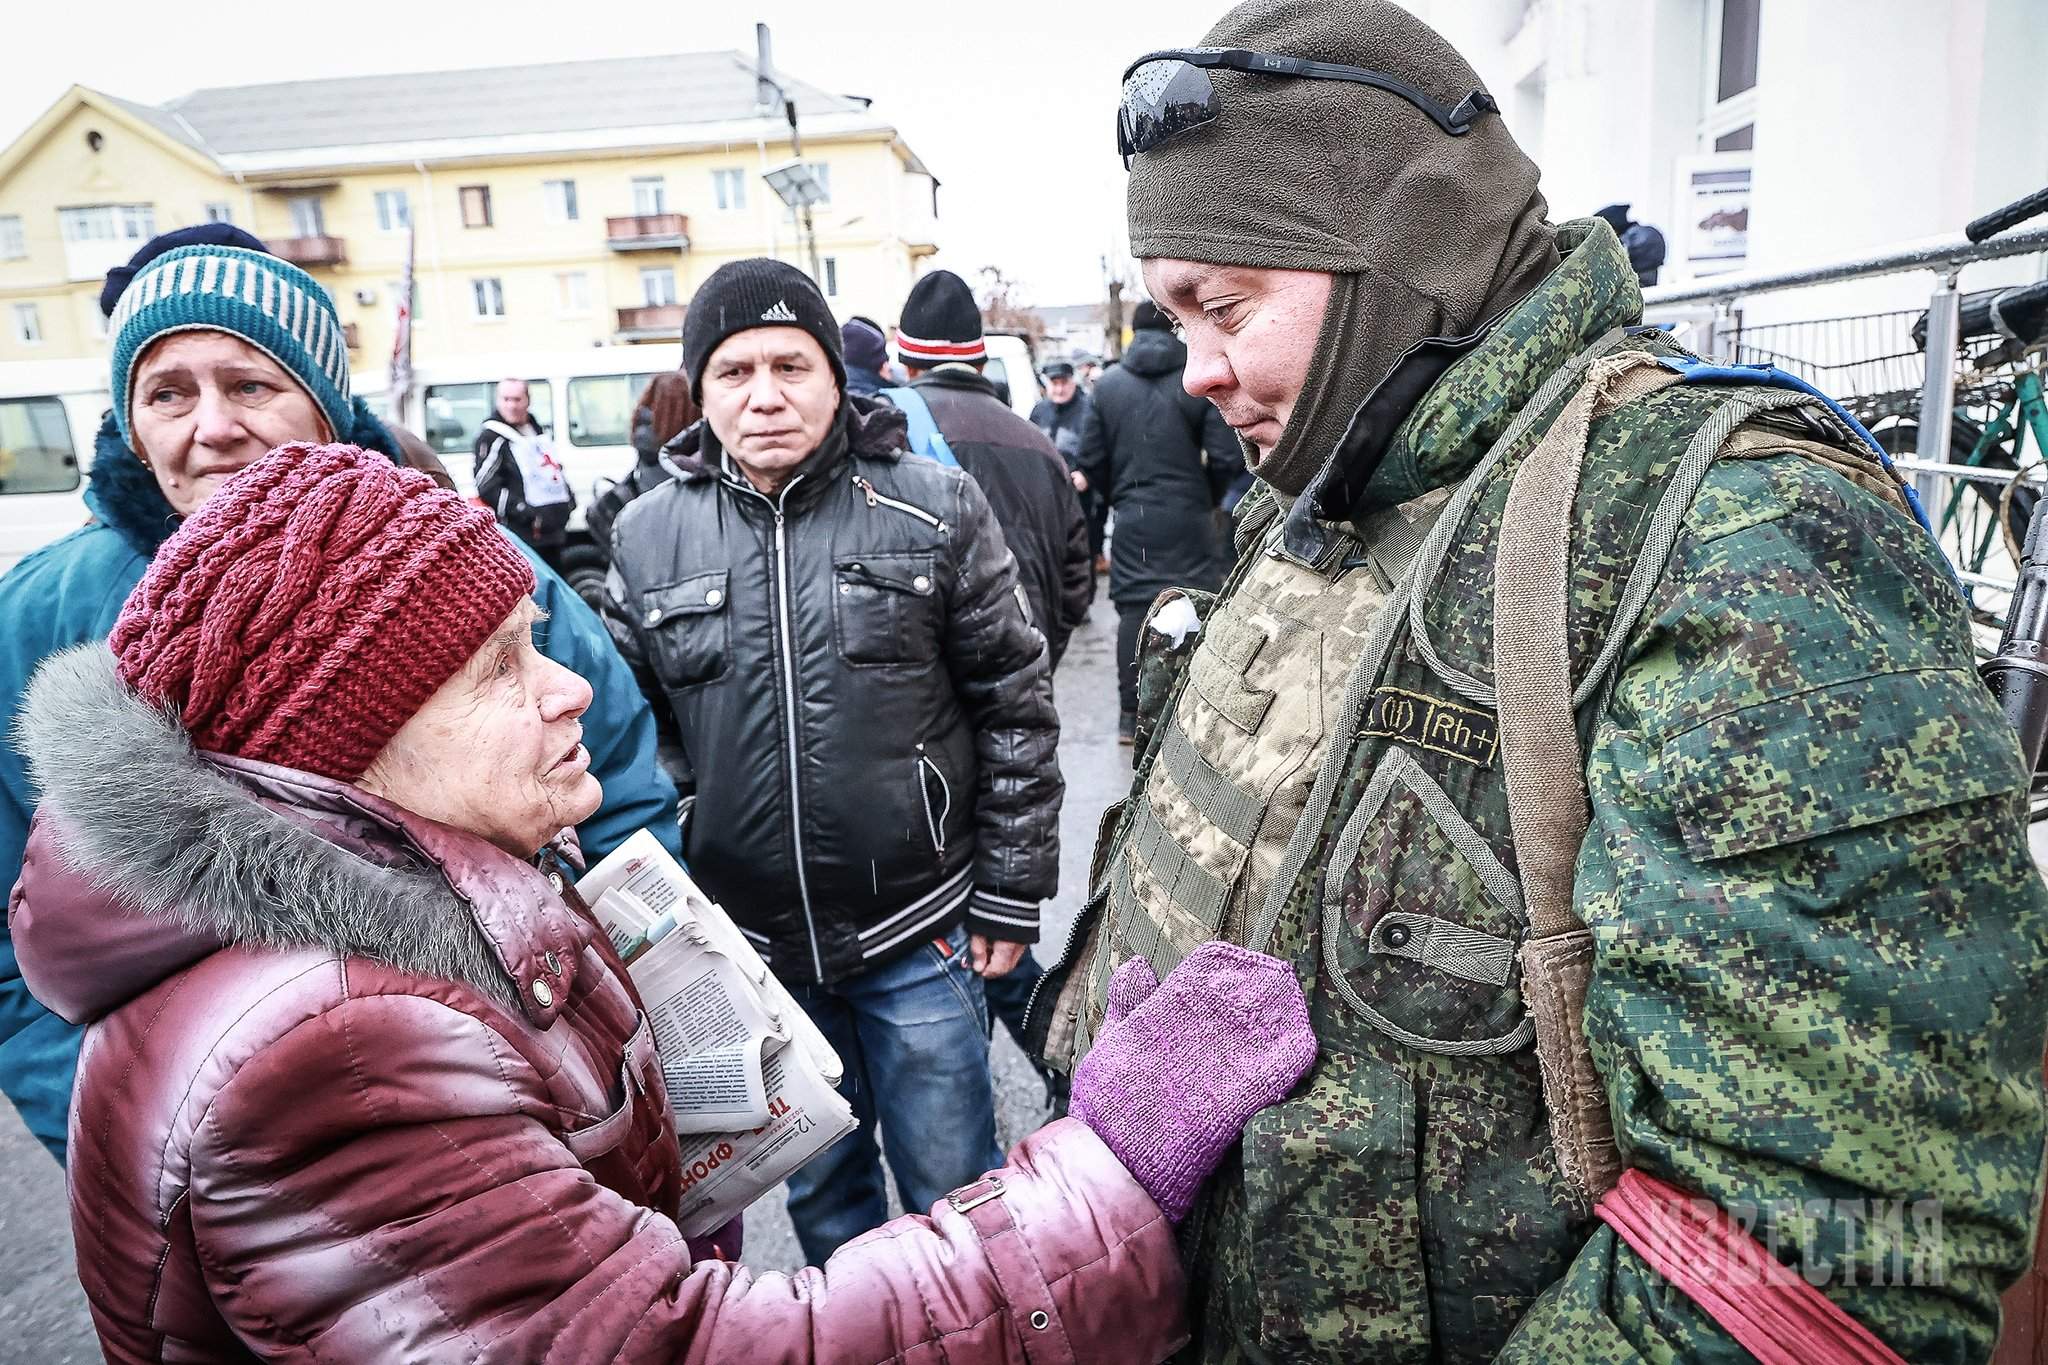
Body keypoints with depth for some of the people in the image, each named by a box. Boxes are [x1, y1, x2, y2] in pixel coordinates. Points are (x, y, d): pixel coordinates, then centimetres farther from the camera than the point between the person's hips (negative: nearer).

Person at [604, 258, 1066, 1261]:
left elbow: (1016, 710, -3)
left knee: (951, 1187, 14)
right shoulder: (645, 540, 1)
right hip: (752, 943, 3)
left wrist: (1011, 896, -4)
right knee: (820, 1188, 22)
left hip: (919, 933, -2)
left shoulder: (935, 511, -6)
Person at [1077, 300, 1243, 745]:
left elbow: (1090, 461, 3)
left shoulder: (1108, 386, 3)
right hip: (1189, 518, -2)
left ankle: (1130, 715, 10)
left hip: (1132, 520, 2)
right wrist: (1209, 497, 11)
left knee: (1133, 608, 7)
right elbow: (1225, 457, -7)